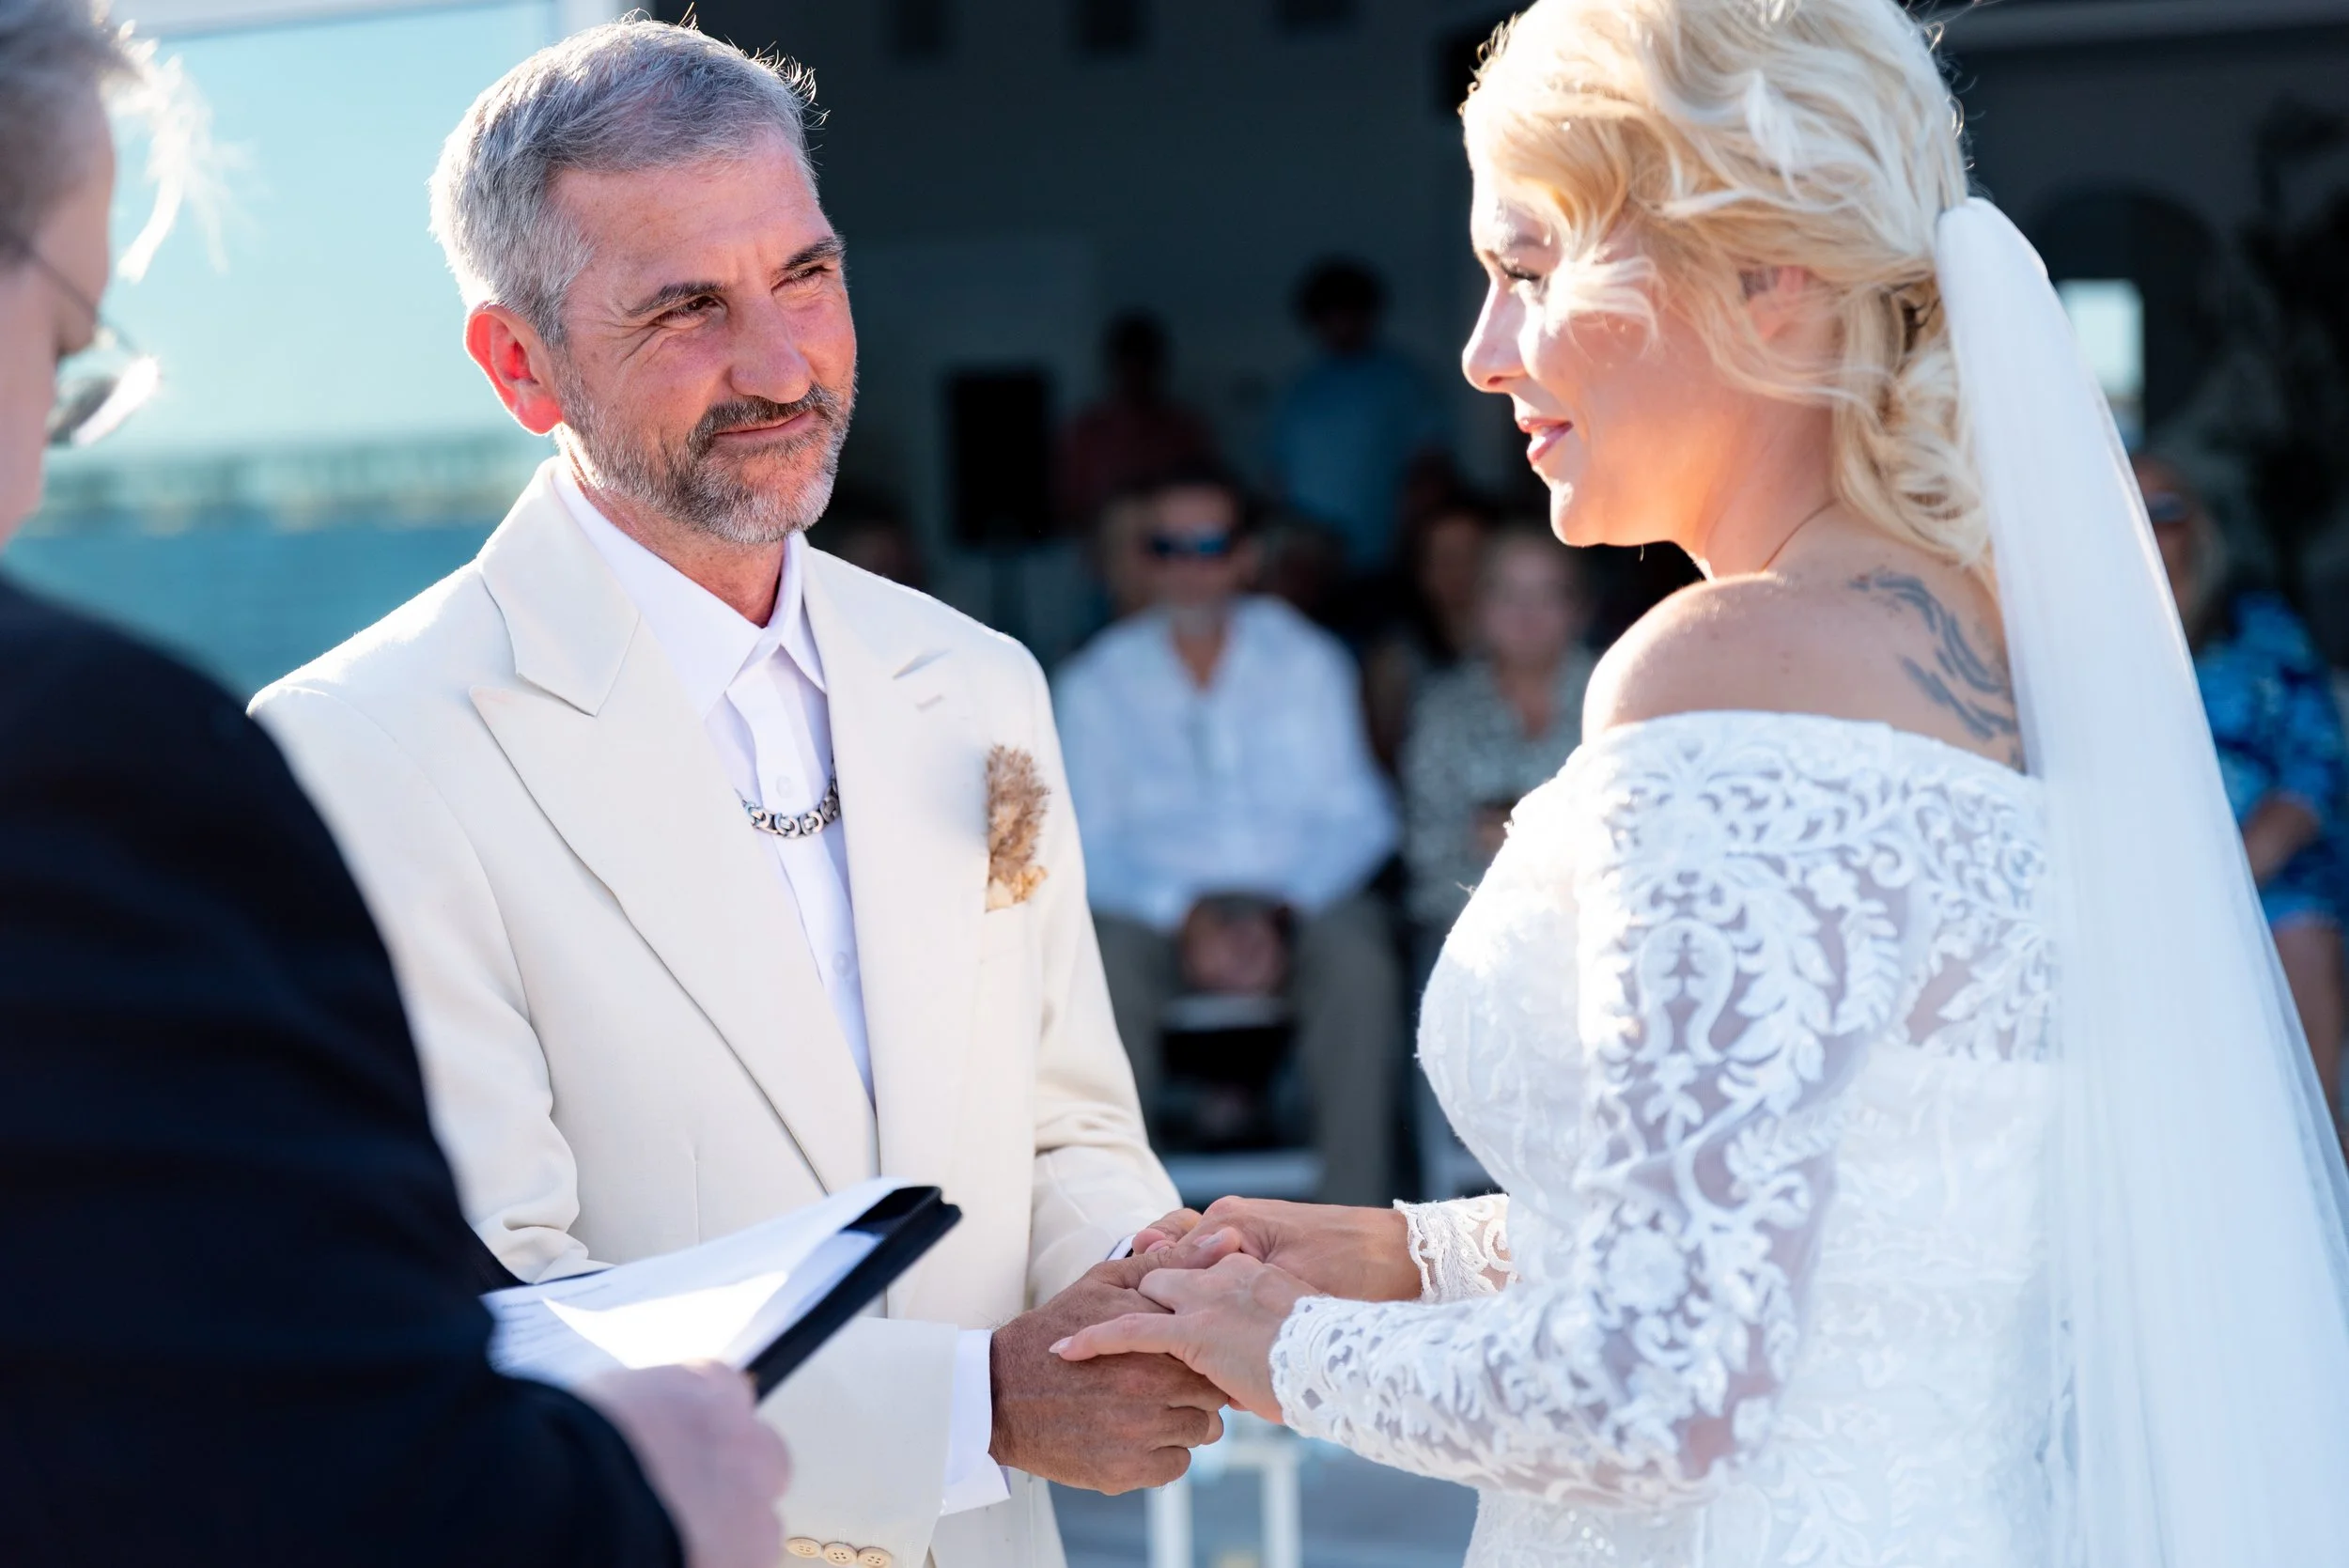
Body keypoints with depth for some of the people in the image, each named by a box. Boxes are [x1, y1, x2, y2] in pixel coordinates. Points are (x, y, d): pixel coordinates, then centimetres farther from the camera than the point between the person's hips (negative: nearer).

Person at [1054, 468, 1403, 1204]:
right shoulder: (1096, 682, 7)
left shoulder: (1307, 661, 9)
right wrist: (1184, 918, -17)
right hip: (1157, 907, 0)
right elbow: (1089, 844, 1)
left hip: (1300, 900, 0)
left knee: (1360, 966, -32)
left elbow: (1357, 817, 2)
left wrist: (1282, 914, -15)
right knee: (1104, 971, -33)